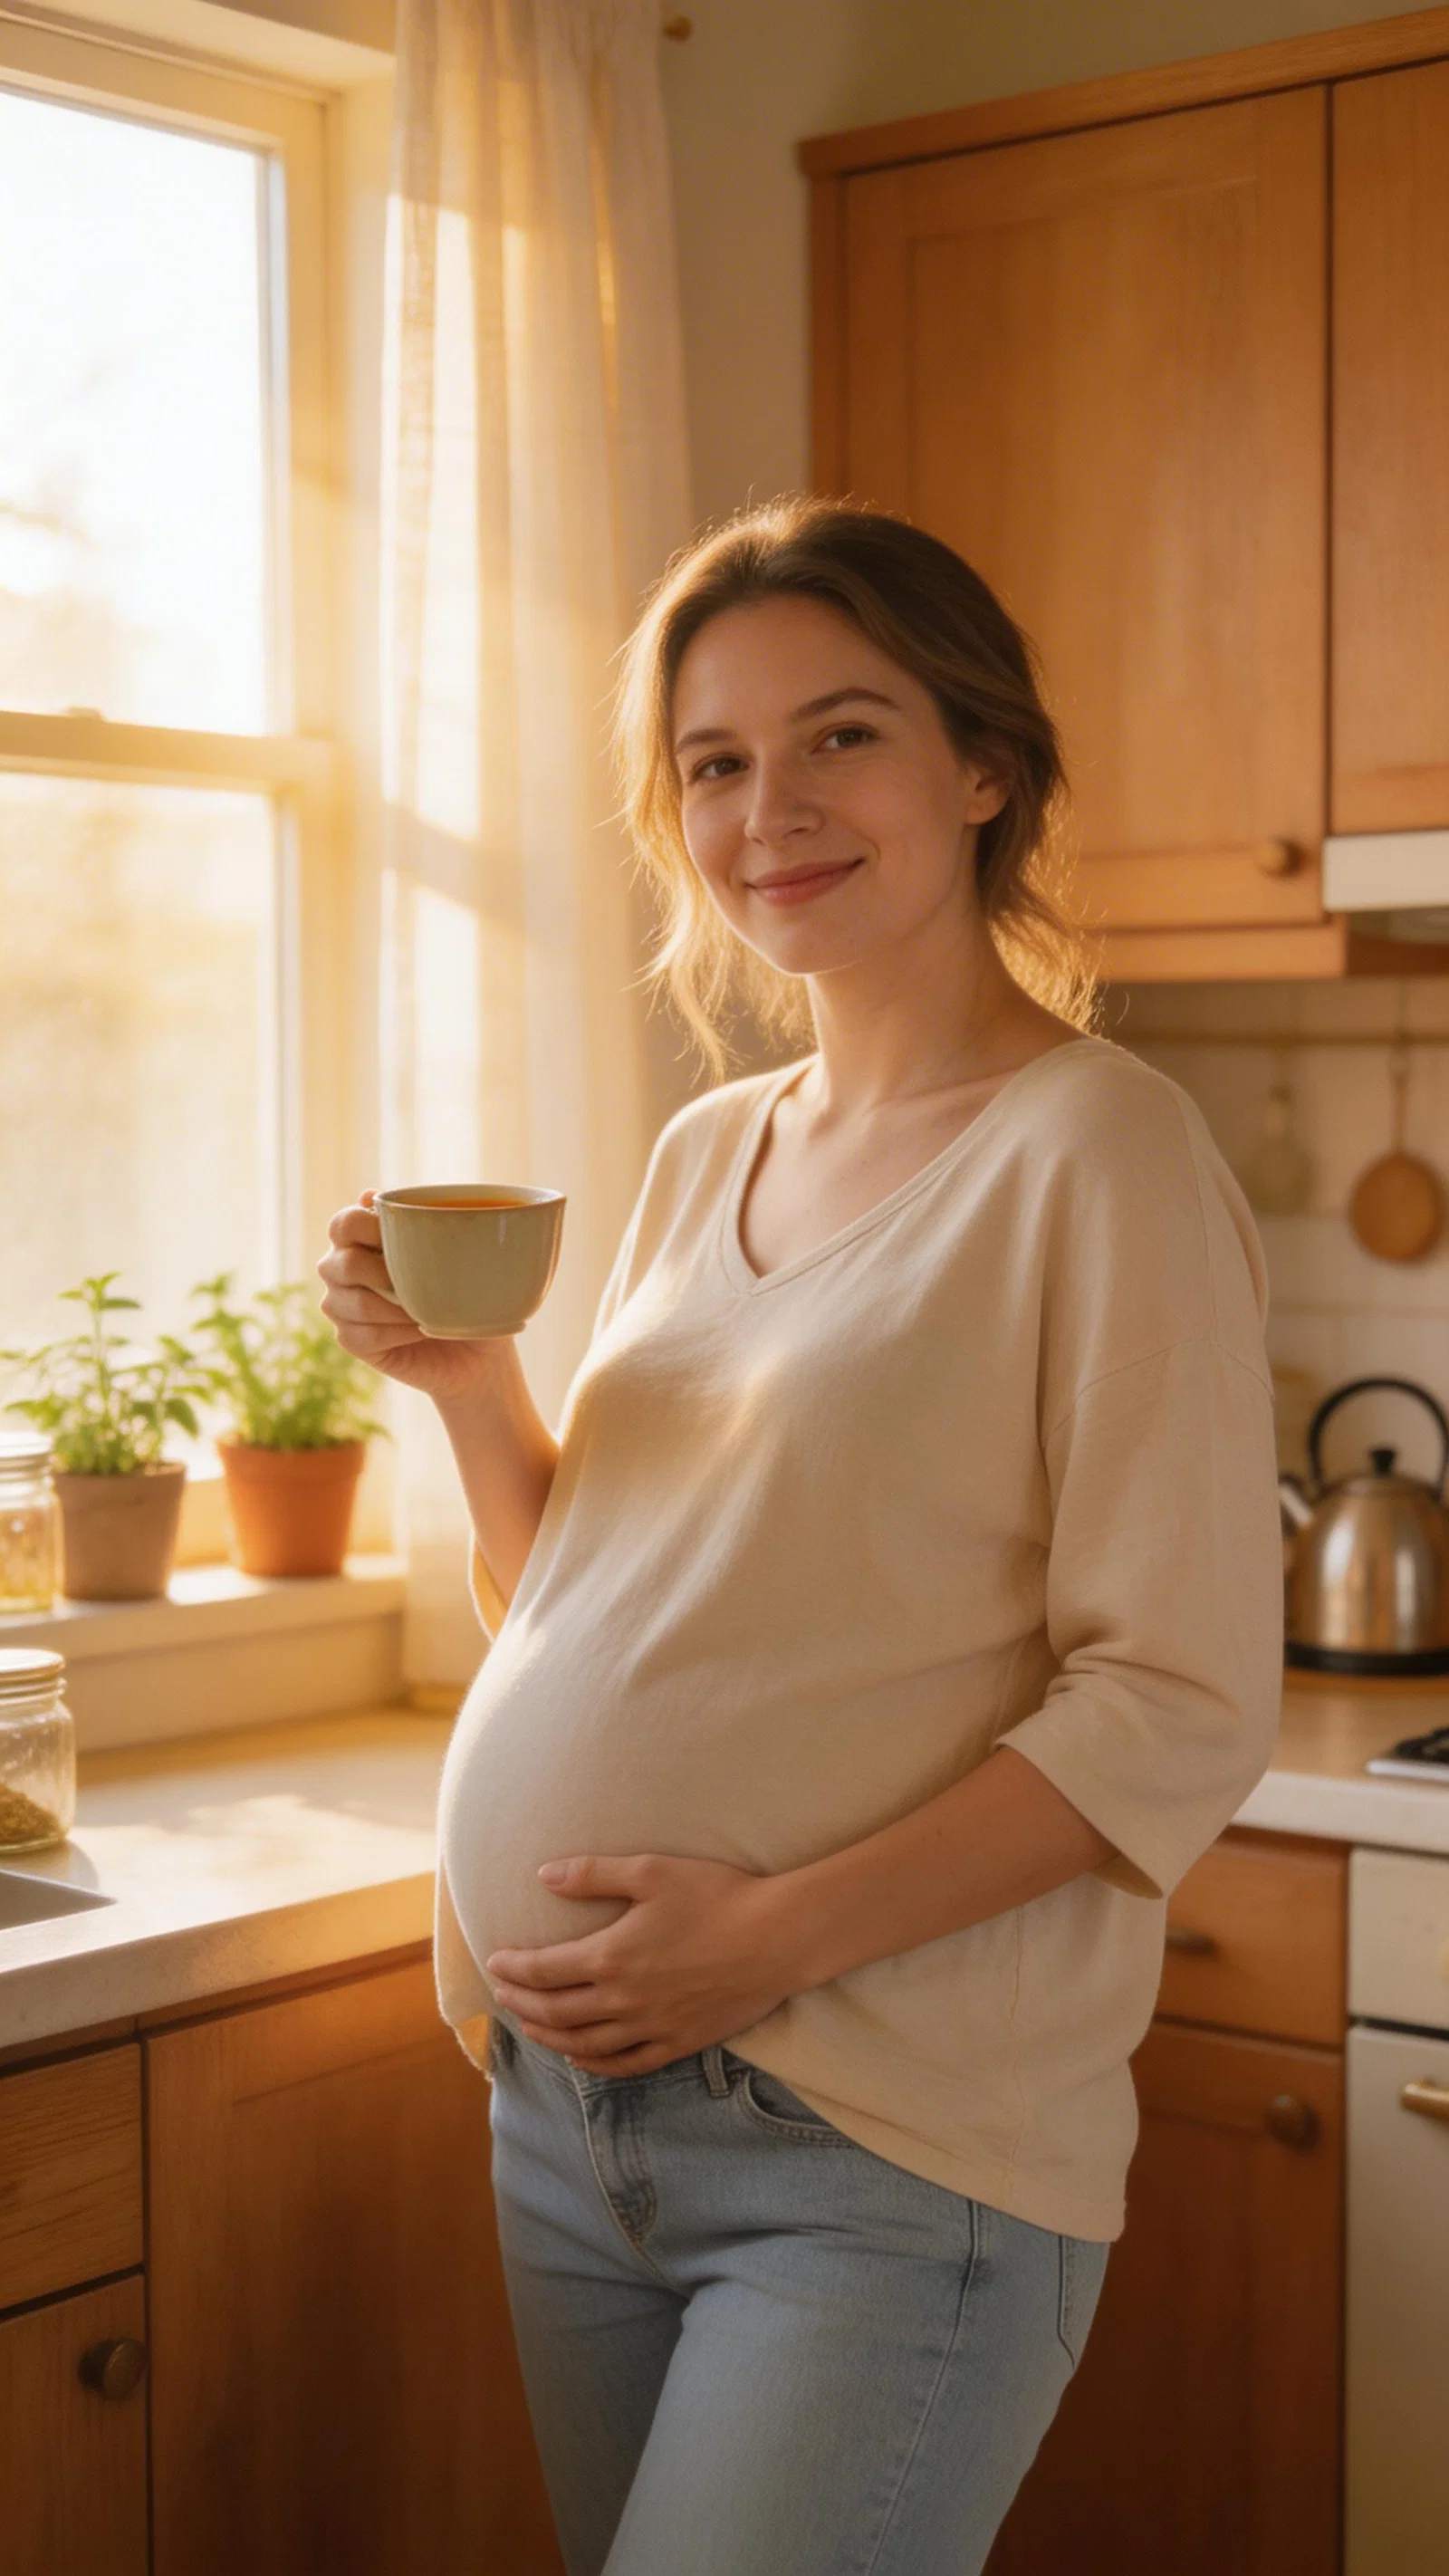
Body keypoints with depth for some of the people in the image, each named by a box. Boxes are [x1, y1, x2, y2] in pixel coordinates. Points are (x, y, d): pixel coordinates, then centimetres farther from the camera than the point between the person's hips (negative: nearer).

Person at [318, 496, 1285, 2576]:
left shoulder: (1093, 1145, -10)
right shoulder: (708, 1154, 11)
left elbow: (1182, 1714, -14)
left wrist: (786, 1932, -20)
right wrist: (470, 1387, 0)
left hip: (893, 2162, -6)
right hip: (571, 2107, 7)